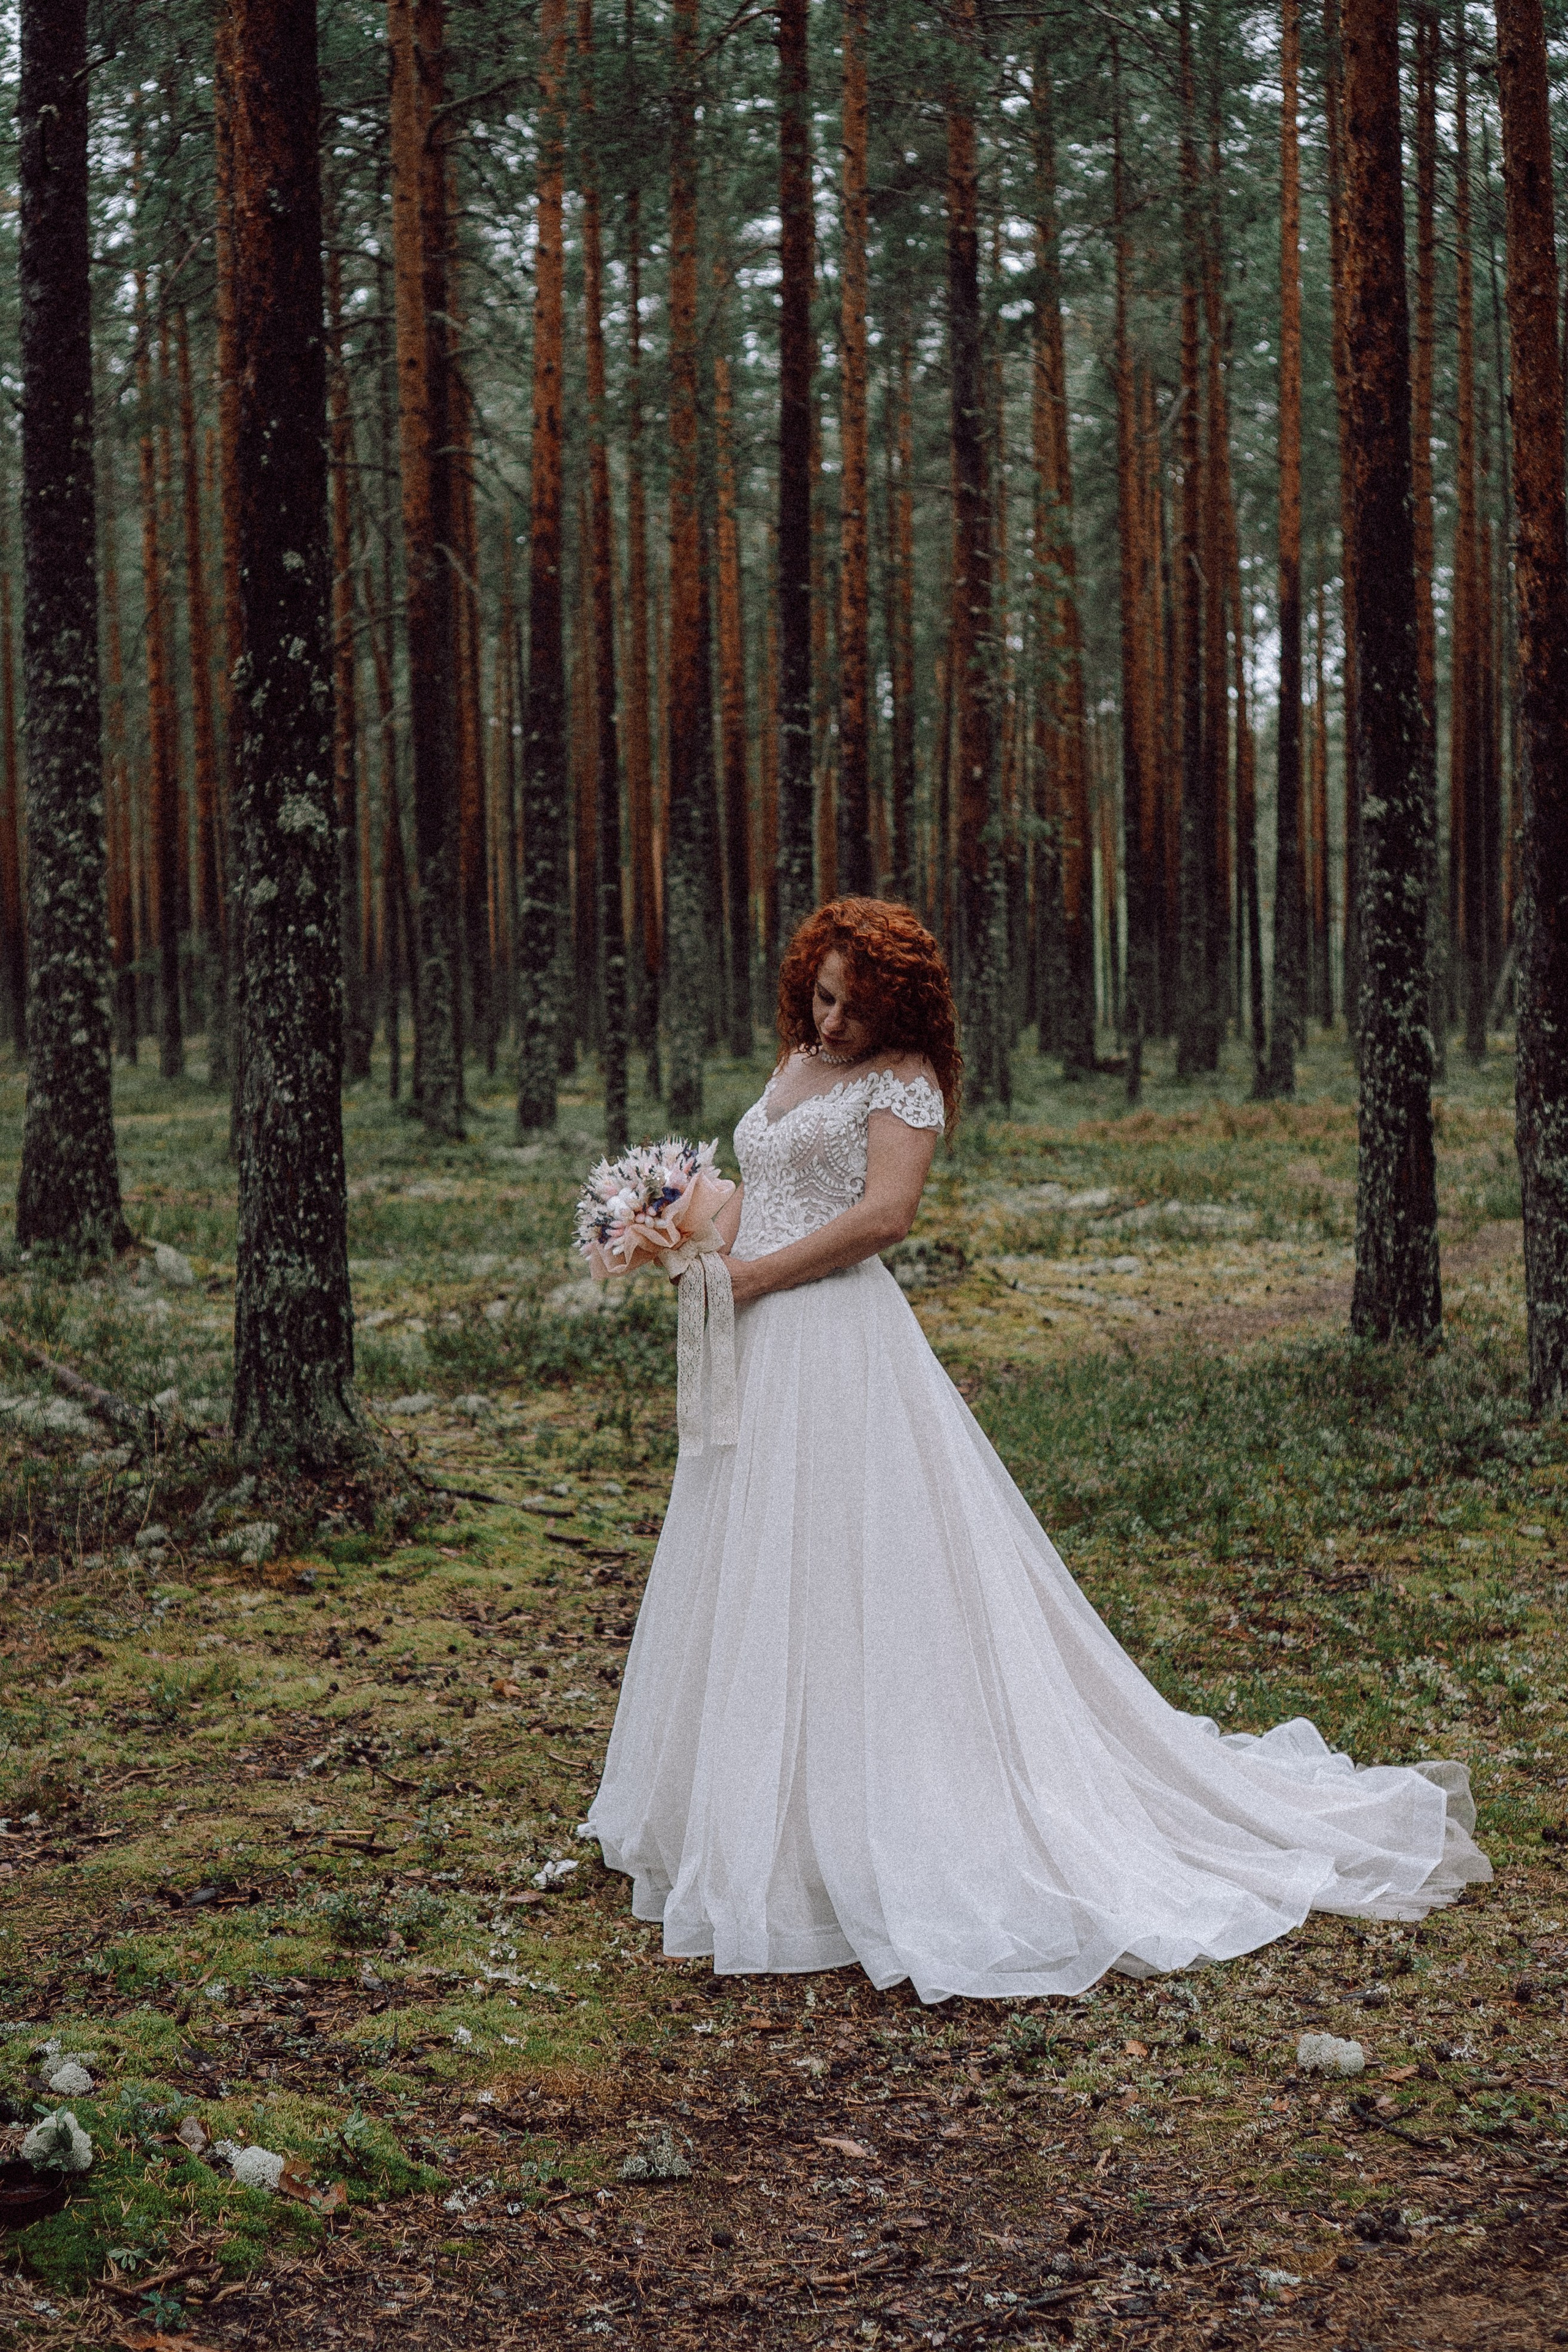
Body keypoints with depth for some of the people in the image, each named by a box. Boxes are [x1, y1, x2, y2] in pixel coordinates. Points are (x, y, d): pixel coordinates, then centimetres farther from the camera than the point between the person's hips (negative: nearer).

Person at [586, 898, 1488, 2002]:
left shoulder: (902, 1078, -6)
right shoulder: (795, 1064, 17)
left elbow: (883, 1214, -18)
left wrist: (753, 1274, -15)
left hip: (843, 1341, -8)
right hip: (764, 1350, 8)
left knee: (851, 1587, -7)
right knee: (756, 1589, 12)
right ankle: (755, 1819, 23)